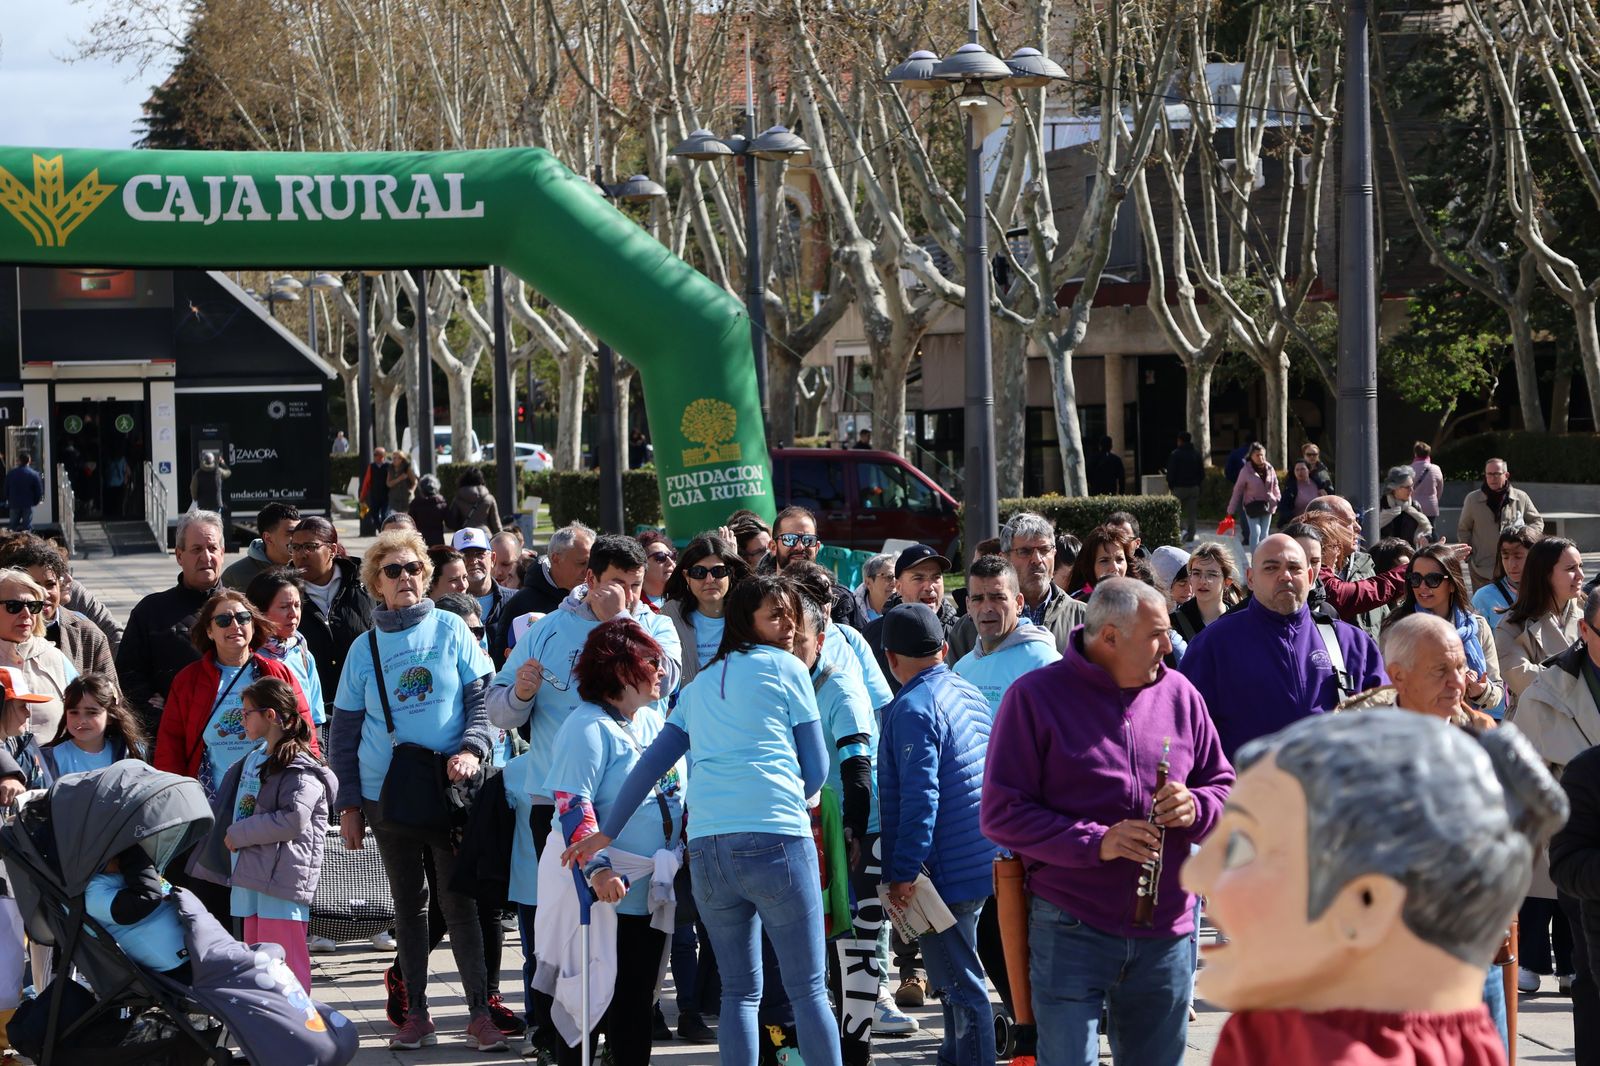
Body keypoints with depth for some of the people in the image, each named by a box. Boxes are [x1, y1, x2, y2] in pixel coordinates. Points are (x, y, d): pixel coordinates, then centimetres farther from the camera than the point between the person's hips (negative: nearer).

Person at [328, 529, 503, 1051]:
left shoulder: (451, 630, 2)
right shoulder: (365, 648, 6)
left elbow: (483, 696, 2)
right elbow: (344, 730, 10)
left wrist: (472, 748, -16)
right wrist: (348, 804, 6)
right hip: (387, 796, 2)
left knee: (458, 902, -4)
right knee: (408, 905, 9)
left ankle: (480, 1013, -1)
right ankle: (416, 1013, 15)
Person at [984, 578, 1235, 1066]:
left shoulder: (1179, 694, 8)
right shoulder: (1035, 696, -6)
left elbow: (1223, 786, 16)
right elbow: (1001, 814, -9)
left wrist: (1196, 808, -9)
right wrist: (1096, 842, -20)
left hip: (1166, 931, 5)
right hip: (1071, 930, -4)